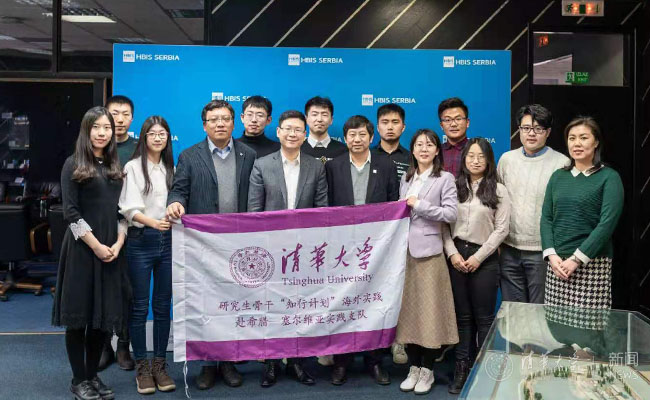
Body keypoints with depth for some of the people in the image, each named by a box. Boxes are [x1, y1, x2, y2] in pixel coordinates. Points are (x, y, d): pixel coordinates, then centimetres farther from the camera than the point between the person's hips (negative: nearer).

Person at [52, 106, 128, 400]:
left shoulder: (116, 168, 13)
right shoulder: (74, 165, -1)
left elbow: (122, 209, 11)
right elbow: (71, 212, -8)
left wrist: (118, 243, -4)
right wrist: (96, 245, -14)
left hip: (112, 250, 4)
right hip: (82, 248, -4)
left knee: (104, 313, 7)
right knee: (79, 313, 1)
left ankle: (93, 376, 19)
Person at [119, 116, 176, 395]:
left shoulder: (171, 168, 11)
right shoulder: (133, 167, -2)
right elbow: (130, 209, -11)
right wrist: (153, 222, -26)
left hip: (167, 240, 4)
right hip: (141, 241, -4)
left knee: (163, 306, 8)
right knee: (140, 306, 2)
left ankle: (160, 365, 18)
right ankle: (142, 368, 14)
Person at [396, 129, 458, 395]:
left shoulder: (445, 178, -1)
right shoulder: (406, 178, 15)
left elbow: (451, 214, -11)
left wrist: (419, 205, -11)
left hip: (429, 251, -5)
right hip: (405, 250, 5)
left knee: (428, 310, 0)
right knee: (408, 309, 8)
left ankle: (427, 370, 13)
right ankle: (414, 367, 19)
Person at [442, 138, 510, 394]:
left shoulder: (498, 190, 1)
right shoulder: (455, 187, 7)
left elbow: (501, 229, -4)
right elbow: (444, 224, 4)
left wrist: (478, 257, -11)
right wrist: (453, 253, -8)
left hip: (484, 258, -2)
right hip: (456, 256, 2)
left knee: (484, 316, 4)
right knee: (462, 315, 9)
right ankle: (462, 368, 16)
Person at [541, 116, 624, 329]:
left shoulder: (609, 177, -1)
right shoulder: (558, 176, 12)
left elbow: (607, 223, -10)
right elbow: (546, 218, 8)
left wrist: (577, 259, -15)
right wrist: (552, 255, -6)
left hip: (592, 264, -4)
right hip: (557, 263, 4)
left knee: (590, 324, -5)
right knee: (555, 325, 3)